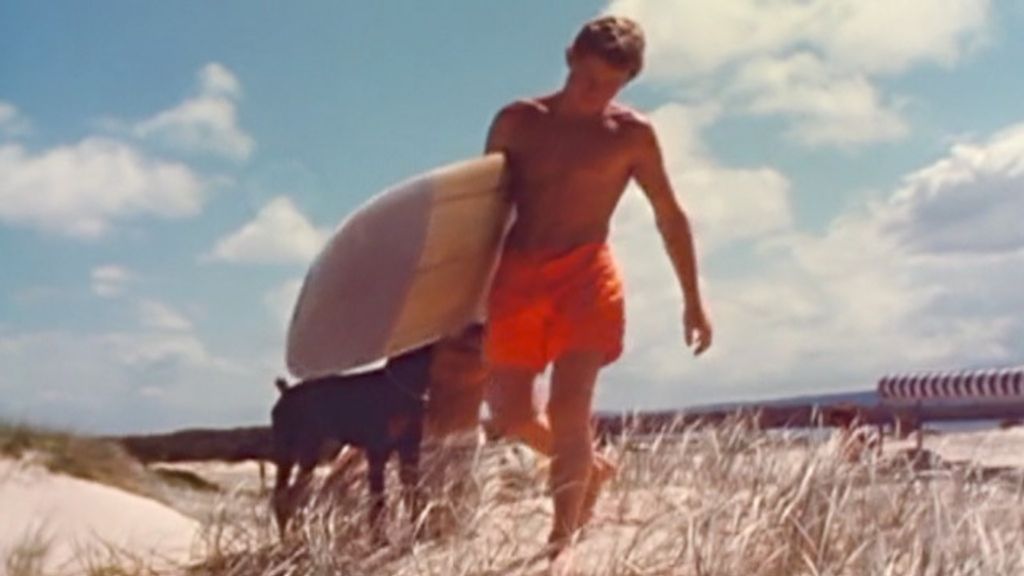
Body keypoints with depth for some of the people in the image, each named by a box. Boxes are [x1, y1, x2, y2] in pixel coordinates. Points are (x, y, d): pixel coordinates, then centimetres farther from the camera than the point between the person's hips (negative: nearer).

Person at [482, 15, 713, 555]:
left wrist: (693, 301, 8)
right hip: (517, 277, 3)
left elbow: (669, 215, 9)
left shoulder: (632, 134, 2)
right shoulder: (518, 121, 8)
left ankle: (560, 546, -6)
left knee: (568, 411, -14)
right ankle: (590, 468, 33)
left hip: (586, 277, -3)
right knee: (509, 415, 4)